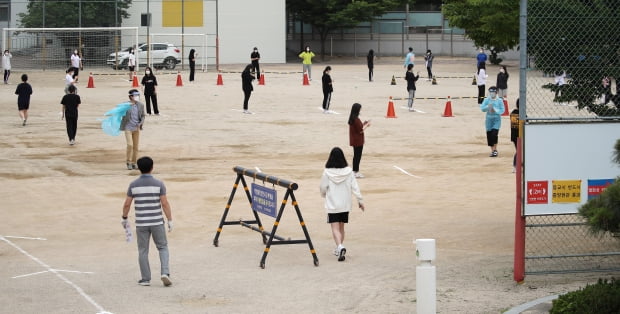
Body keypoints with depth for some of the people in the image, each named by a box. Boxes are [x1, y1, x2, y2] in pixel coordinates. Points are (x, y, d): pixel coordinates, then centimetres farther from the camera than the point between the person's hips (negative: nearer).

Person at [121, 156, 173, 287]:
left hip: (141, 223, 1)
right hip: (157, 222, -1)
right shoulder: (159, 184, -6)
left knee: (143, 251, 9)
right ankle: (165, 273, -5)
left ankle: (145, 279, 12)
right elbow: (165, 203, -9)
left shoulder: (133, 185, -2)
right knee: (162, 247, 12)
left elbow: (127, 204, 2)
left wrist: (124, 218, 17)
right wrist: (170, 220, -3)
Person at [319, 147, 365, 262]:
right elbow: (354, 186, -3)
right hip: (345, 204, 3)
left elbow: (323, 188, -4)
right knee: (341, 227, 17)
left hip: (332, 205, -3)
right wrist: (360, 200, 5)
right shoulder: (348, 171, -5)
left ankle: (340, 247, -26)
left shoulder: (327, 172, -12)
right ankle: (339, 248, 27)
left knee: (335, 228, -4)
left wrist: (324, 195, 18)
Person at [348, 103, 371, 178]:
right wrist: (366, 125, -6)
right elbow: (360, 131, -19)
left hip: (354, 140, 9)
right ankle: (356, 172, 4)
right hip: (358, 141, -9)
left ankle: (354, 171, 24)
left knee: (356, 156, 17)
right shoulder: (356, 119, -22)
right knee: (358, 156, -1)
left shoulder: (352, 118, 6)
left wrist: (364, 124, 9)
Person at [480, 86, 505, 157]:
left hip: (497, 119, -3)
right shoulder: (486, 100, 4)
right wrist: (488, 107, -22)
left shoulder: (499, 100, -1)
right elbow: (482, 108, -4)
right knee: (489, 135, 3)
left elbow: (502, 110, -2)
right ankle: (492, 151, 16)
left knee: (494, 134, -16)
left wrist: (495, 110, -18)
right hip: (489, 119, 3)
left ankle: (495, 150, -6)